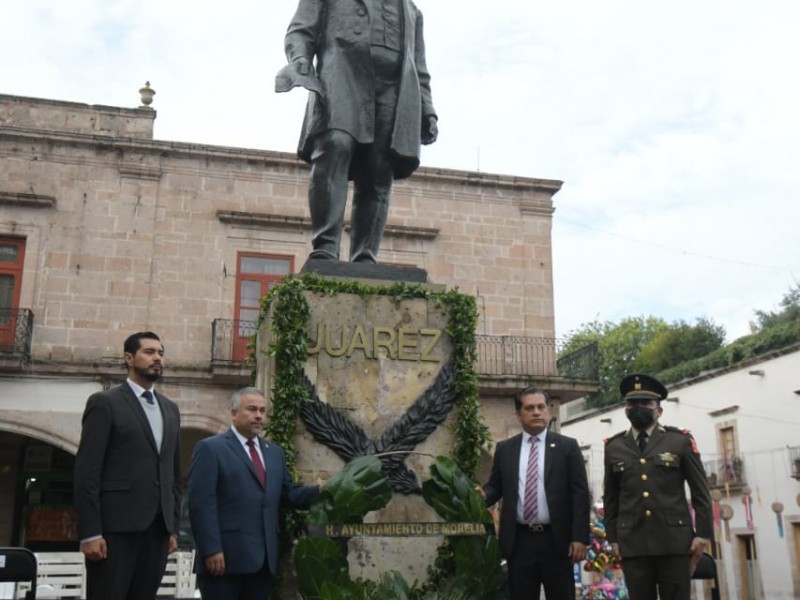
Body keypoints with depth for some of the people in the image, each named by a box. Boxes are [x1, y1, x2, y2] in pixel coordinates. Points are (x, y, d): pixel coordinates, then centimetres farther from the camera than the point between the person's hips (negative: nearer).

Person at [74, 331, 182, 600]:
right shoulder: (104, 402, -1)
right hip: (116, 527, -5)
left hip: (158, 528, 5)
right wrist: (90, 532, -13)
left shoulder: (170, 409, 17)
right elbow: (87, 472, -7)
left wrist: (173, 526, 13)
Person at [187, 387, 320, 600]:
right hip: (225, 556, -6)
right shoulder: (210, 448, -3)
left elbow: (287, 494, 15)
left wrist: (323, 491, -1)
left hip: (264, 558, 6)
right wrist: (211, 550, -18)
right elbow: (201, 503, -11)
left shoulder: (274, 452, 18)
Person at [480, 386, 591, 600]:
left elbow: (580, 494, -2)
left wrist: (580, 537, -9)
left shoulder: (567, 446, 2)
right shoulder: (505, 448, 9)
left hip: (556, 540, -2)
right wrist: (483, 495, -12)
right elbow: (495, 486, 12)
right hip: (519, 541, 2)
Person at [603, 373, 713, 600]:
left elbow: (700, 492, 4)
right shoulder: (614, 447, 10)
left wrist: (702, 534, -1)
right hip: (632, 542, 2)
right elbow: (610, 497, 13)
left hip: (674, 539, -1)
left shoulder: (680, 441, 5)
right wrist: (613, 538, 8)